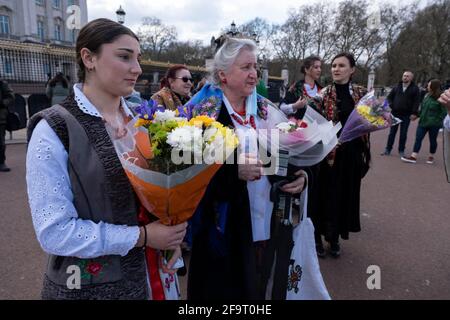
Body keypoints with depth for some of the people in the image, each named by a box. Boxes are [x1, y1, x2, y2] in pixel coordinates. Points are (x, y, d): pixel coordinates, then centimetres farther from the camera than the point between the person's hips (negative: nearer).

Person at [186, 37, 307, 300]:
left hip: (266, 222, 5)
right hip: (222, 228, -5)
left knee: (259, 287, 17)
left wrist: (299, 176, -8)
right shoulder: (203, 110, -10)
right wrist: (234, 170, -26)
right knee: (223, 288, 11)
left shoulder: (265, 110, 8)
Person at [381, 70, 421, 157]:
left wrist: (414, 113, -12)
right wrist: (391, 105, -1)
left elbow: (417, 101, -5)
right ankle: (388, 149, 13)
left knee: (403, 134, 5)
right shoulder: (397, 87, 8)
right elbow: (389, 97, 14)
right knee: (392, 132, 7)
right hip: (395, 113, 2)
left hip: (406, 115, -2)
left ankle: (401, 150, 14)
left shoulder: (415, 89, -1)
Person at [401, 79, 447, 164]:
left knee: (432, 140, 9)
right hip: (423, 122, 6)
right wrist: (418, 115, 10)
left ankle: (431, 156, 25)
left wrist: (438, 120, -15)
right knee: (418, 138, 0)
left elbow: (444, 112, -12)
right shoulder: (427, 96, 7)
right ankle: (413, 157, 0)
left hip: (433, 124, -6)